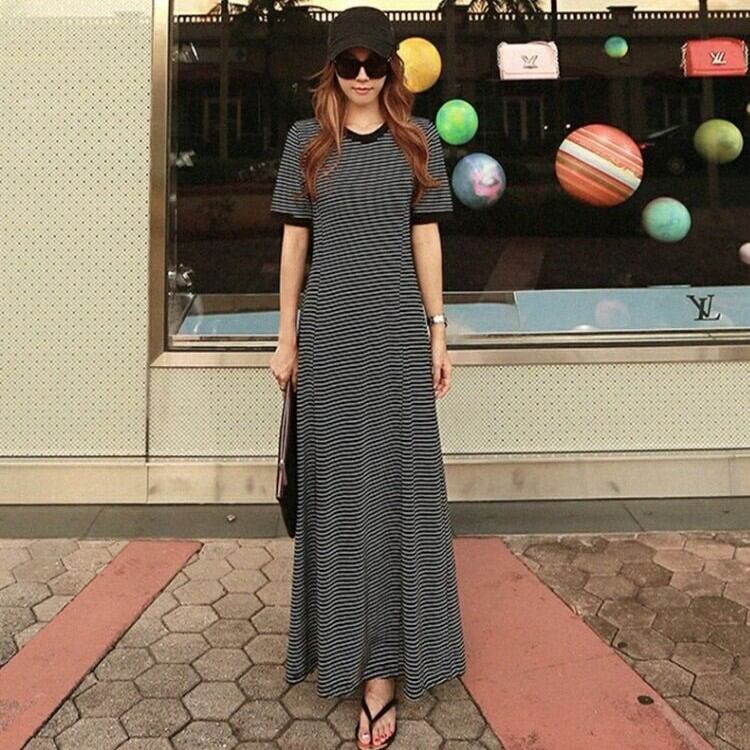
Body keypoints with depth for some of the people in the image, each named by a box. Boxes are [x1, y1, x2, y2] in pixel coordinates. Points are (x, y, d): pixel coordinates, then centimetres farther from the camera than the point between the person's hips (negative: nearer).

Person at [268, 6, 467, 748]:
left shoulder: (417, 138, 8)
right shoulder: (306, 139, 7)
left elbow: (426, 239, 6)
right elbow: (294, 240, 6)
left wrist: (438, 331, 2)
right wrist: (286, 337, 3)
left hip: (398, 331, 0)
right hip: (330, 330, 1)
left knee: (395, 480, 0)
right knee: (337, 483, 7)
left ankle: (381, 669, 8)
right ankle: (349, 643, 24)